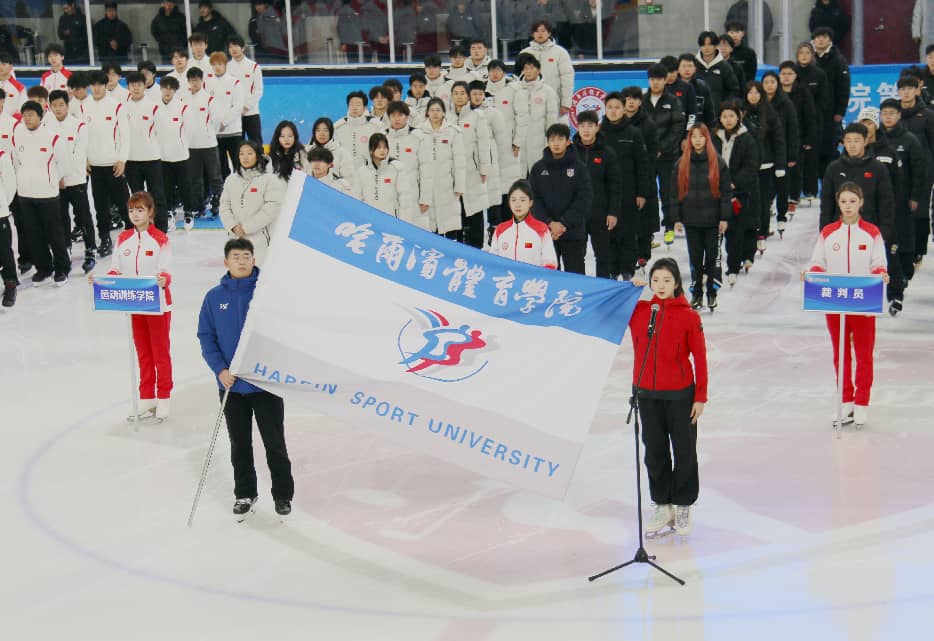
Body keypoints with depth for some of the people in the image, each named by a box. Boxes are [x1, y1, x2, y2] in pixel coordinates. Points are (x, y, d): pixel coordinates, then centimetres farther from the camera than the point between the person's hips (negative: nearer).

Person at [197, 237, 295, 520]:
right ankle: (244, 494, 28)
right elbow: (206, 337, 3)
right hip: (231, 386, 3)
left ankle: (282, 494, 20)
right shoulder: (214, 297, 1)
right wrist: (220, 369, -9)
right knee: (239, 444, 13)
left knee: (275, 443, 6)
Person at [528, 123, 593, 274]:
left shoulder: (579, 168, -1)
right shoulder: (538, 168, 5)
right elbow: (533, 198, 0)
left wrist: (564, 223, -14)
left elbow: (584, 199, -6)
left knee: (575, 273, 1)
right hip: (545, 233, 2)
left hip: (573, 233, -2)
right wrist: (549, 223, -12)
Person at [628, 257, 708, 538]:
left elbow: (700, 358, -4)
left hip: (680, 395, -3)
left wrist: (701, 397, -6)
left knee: (684, 452, 7)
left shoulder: (688, 316, -8)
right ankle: (662, 505, 22)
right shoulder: (638, 310, 1)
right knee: (655, 452, 10)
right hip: (648, 395, 3)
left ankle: (683, 507, 21)